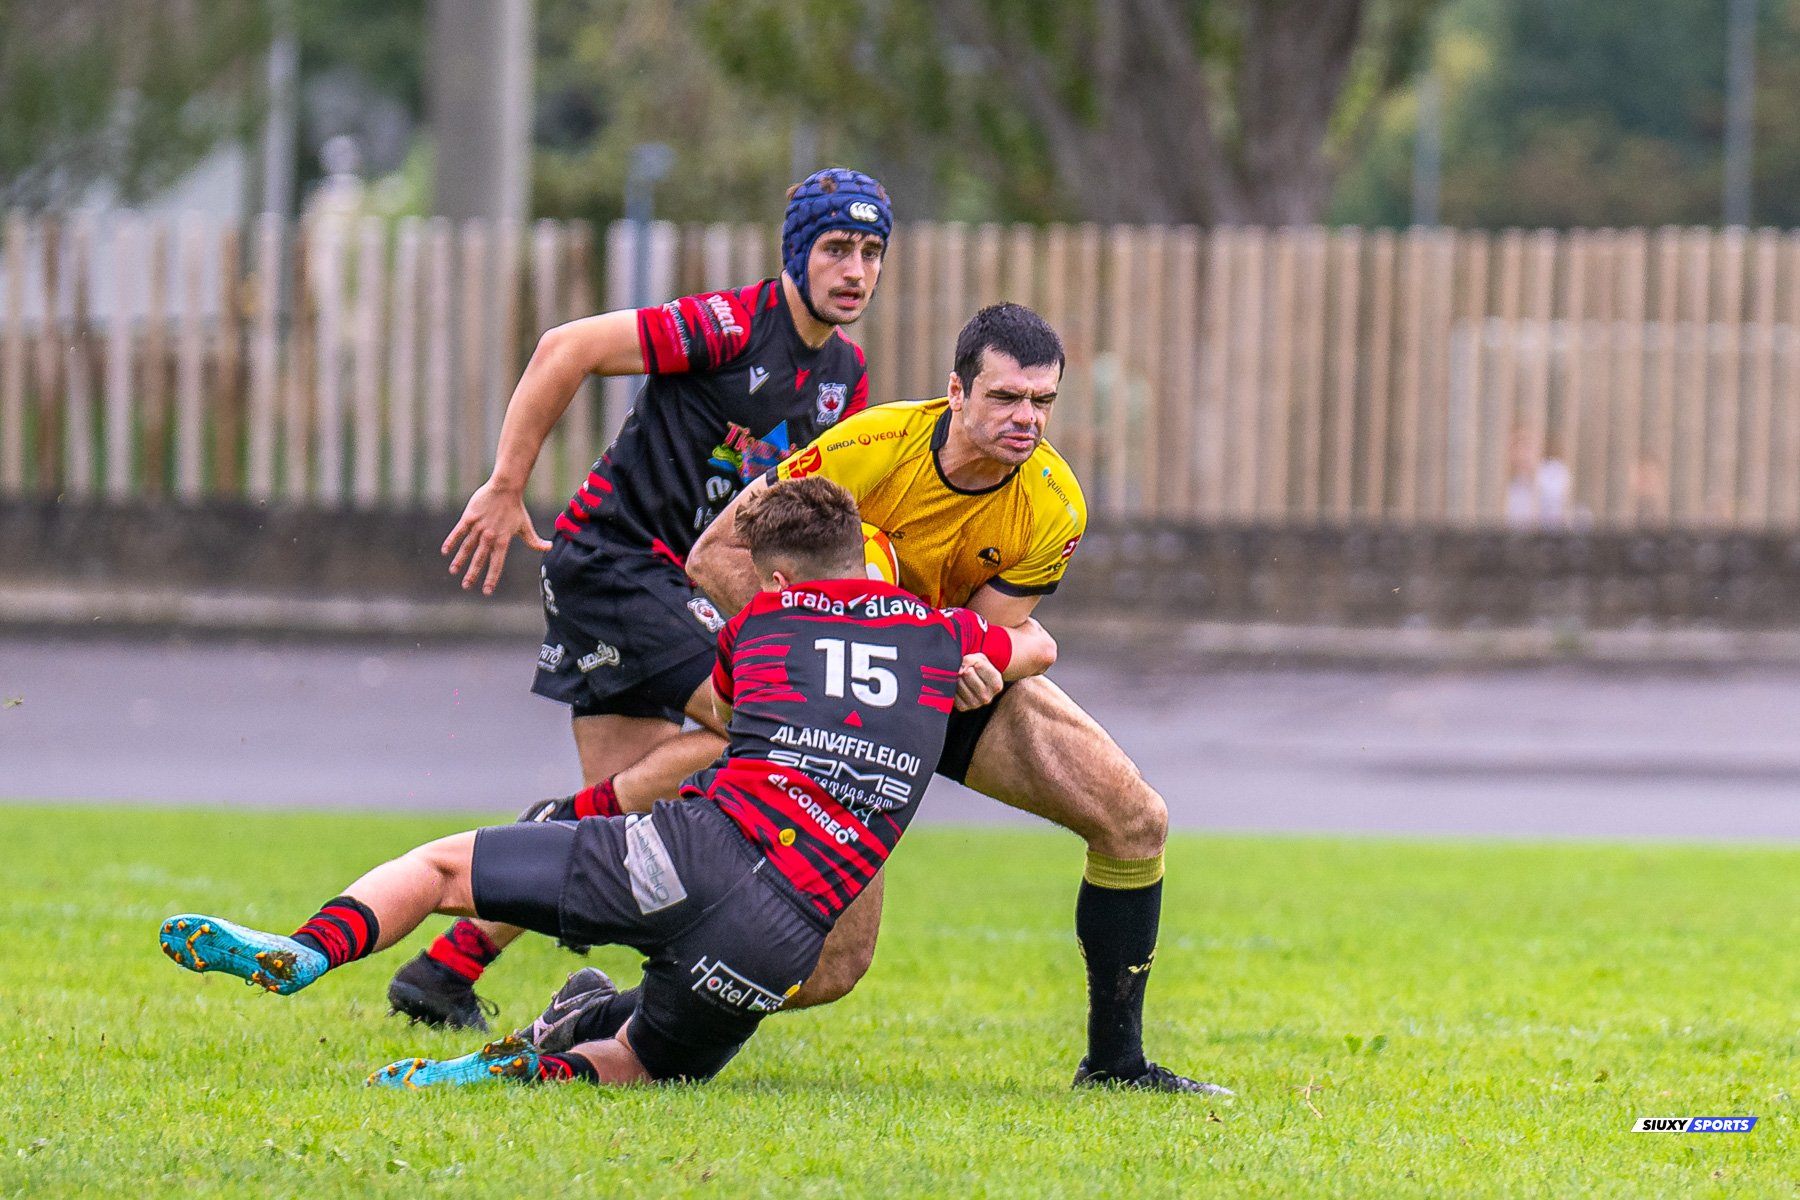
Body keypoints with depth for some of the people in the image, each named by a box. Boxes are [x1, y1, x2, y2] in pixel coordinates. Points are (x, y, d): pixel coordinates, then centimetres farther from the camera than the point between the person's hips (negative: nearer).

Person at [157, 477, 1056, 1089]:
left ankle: (306, 951, -19)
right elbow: (1038, 648, 43)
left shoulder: (765, 617, 19)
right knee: (635, 1061, 24)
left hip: (703, 853, -2)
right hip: (786, 943, 2)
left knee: (441, 866, 9)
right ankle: (546, 1071, -11)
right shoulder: (939, 637, 20)